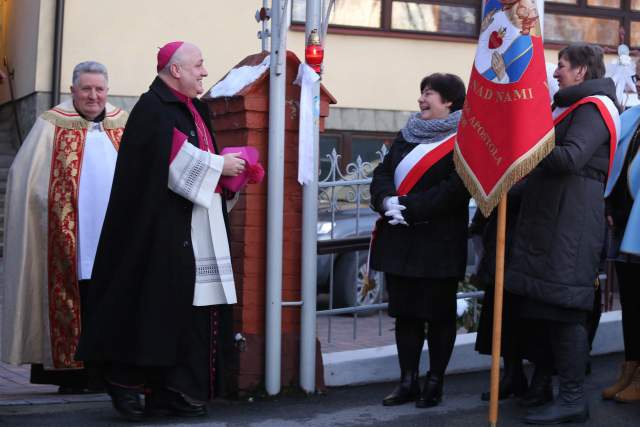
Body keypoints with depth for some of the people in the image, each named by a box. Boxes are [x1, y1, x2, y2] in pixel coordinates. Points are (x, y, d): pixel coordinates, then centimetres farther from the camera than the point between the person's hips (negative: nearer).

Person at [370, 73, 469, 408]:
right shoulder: (407, 135, 14)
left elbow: (455, 189, -19)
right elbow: (383, 172, 7)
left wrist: (409, 207, -22)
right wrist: (387, 201, -14)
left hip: (438, 242, -7)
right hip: (400, 239, 7)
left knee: (438, 313, 4)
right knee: (404, 312, 10)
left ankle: (434, 383, 13)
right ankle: (407, 382, 19)